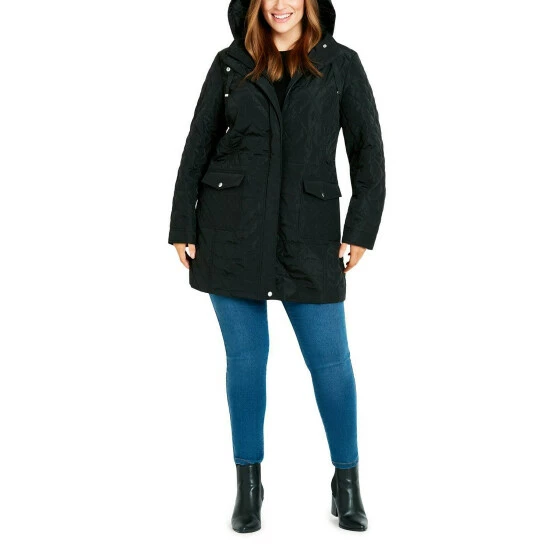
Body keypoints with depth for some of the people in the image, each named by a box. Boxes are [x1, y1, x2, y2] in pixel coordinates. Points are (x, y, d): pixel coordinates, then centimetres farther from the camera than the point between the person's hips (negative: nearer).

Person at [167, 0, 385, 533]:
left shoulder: (340, 63, 6)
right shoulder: (230, 64, 7)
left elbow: (368, 148, 4)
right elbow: (197, 147, 8)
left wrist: (361, 229, -4)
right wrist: (181, 226, 3)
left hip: (309, 234, 0)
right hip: (230, 230, 1)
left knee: (330, 358, -1)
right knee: (245, 356, 6)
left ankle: (347, 483, 18)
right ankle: (248, 485, 21)